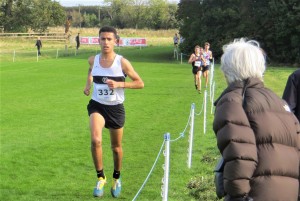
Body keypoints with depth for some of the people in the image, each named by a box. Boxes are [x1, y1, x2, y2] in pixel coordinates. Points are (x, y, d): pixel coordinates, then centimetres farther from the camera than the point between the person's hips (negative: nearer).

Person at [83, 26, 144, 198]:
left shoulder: (122, 62, -13)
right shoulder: (93, 60, -3)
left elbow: (140, 83, -8)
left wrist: (119, 84, -20)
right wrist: (88, 85, 5)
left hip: (116, 108, -1)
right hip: (97, 106, 1)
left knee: (116, 147, 13)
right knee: (96, 140, -25)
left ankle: (117, 179, 40)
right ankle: (101, 178, -7)